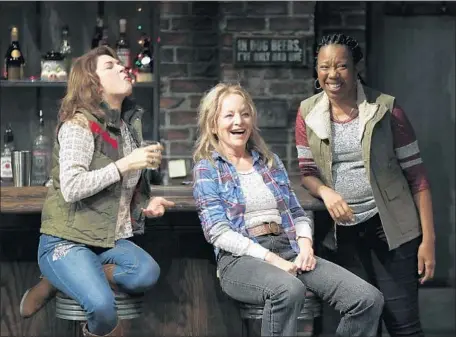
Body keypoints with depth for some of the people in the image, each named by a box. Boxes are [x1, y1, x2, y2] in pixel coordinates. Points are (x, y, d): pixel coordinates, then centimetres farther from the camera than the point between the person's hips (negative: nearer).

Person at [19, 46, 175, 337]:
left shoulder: (130, 126, 10)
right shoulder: (78, 125, -13)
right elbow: (71, 188, -25)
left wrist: (146, 204, 2)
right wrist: (125, 164, -25)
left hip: (111, 238, 8)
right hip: (67, 240, -7)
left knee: (148, 272, -25)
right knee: (103, 306, -33)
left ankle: (58, 283, -7)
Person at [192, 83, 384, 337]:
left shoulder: (270, 162, 21)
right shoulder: (207, 169, 5)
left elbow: (297, 213, 19)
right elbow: (218, 232, -7)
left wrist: (305, 244, -4)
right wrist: (271, 258, -18)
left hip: (289, 249, 5)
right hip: (241, 258, -5)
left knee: (369, 299, -18)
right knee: (289, 290, -42)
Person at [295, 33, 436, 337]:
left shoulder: (386, 109, -9)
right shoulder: (308, 113, 1)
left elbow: (416, 176, -7)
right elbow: (307, 172, 8)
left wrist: (428, 238, -10)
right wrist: (325, 192, -15)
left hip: (391, 227, -3)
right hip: (345, 230, 3)